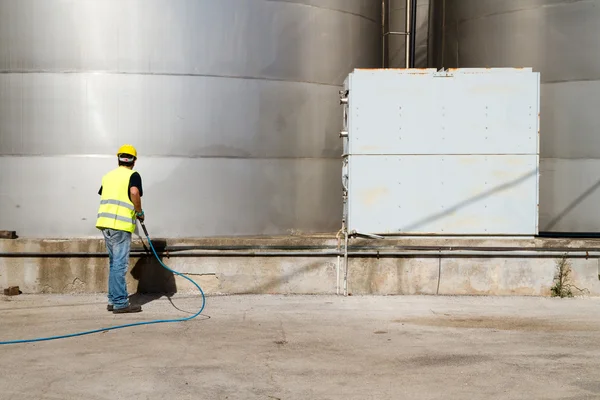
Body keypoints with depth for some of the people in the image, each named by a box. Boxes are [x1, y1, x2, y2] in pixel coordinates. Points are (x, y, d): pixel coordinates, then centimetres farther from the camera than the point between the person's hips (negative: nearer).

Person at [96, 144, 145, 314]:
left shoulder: (108, 176, 17)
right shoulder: (132, 175, -3)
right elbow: (134, 193, -22)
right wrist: (139, 212, -8)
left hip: (105, 223, 7)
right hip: (121, 225, -7)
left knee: (114, 263, 16)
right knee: (120, 264, -5)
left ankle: (113, 300, 20)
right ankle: (120, 303, -4)